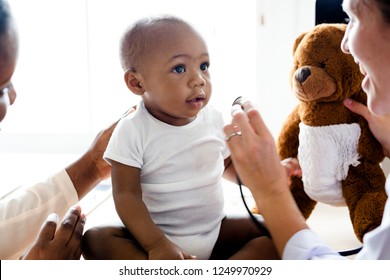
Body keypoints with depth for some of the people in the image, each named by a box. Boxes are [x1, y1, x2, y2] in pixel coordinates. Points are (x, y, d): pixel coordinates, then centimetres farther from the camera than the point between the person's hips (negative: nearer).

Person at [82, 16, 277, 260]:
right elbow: (126, 195, -18)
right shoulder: (132, 131, -15)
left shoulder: (214, 119, -2)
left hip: (215, 233, 4)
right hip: (156, 236, -3)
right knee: (94, 240, -28)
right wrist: (156, 245, -30)